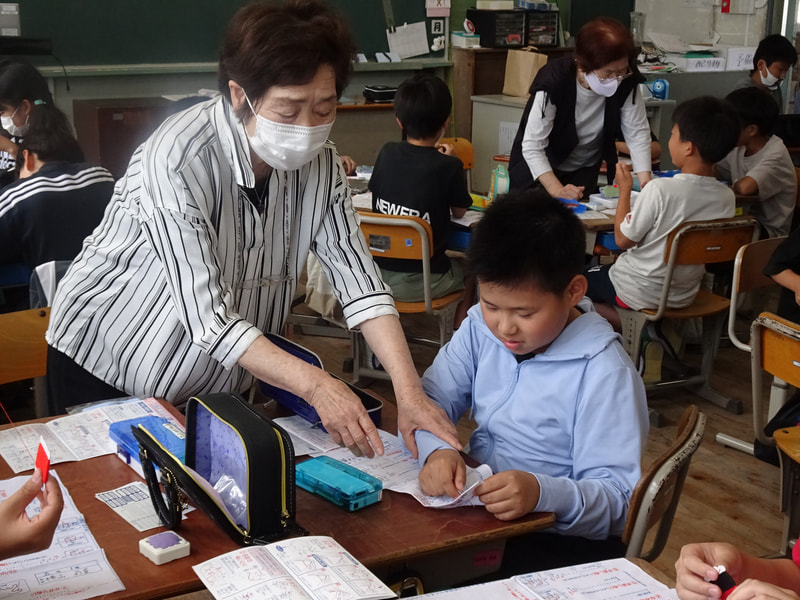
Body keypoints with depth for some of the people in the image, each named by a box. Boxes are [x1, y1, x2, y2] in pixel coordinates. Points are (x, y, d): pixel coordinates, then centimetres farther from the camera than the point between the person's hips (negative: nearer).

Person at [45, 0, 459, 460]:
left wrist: (410, 391, -27)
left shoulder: (320, 164, -11)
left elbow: (357, 277, -14)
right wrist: (314, 385, -42)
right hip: (109, 372, -5)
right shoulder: (180, 159, -30)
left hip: (221, 383, 5)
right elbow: (206, 316, -33)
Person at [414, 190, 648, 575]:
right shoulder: (481, 327, 2)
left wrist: (543, 492, -37)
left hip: (560, 542, -5)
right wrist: (436, 451, -20)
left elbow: (617, 499, -17)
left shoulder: (604, 373, -17)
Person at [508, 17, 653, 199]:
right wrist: (557, 190, -41)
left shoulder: (627, 82, -19)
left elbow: (638, 132, -14)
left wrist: (645, 181, -27)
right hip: (539, 170, -3)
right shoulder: (553, 82, -30)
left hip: (586, 171, 4)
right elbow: (532, 147, -30)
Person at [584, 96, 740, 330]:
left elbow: (623, 239, -16)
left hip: (638, 293, -7)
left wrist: (625, 190, -5)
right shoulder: (727, 197, -9)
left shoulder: (661, 189, -27)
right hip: (684, 295, 7)